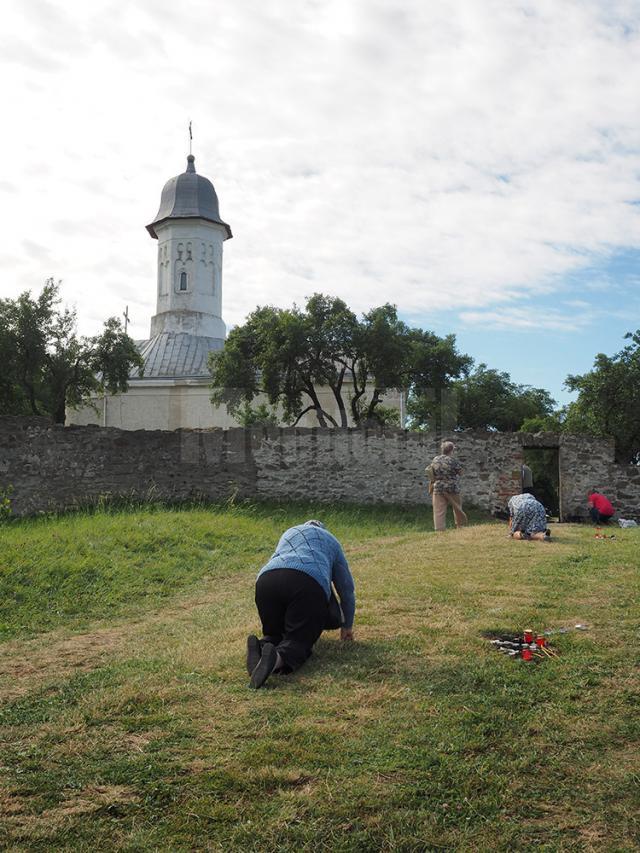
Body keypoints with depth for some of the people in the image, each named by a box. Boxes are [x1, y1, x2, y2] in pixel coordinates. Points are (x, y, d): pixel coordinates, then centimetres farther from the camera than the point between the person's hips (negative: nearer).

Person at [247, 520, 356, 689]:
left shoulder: (289, 533, 42)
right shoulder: (331, 541, 35)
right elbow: (346, 588, 38)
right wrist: (347, 626, 52)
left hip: (267, 579, 3)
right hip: (310, 582, -3)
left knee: (273, 633, 20)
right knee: (299, 639, 3)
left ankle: (260, 648, -15)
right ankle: (279, 658, -31)